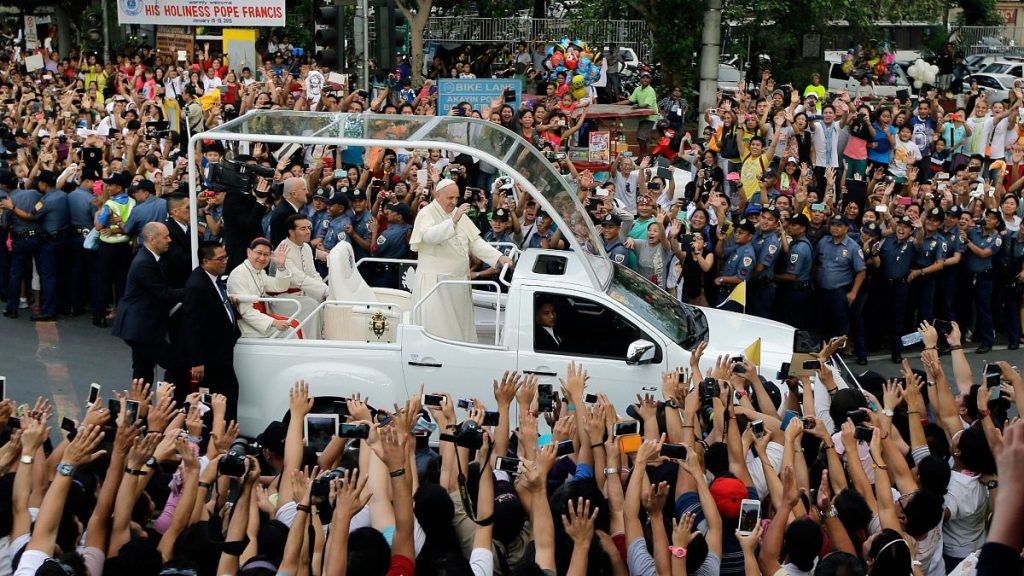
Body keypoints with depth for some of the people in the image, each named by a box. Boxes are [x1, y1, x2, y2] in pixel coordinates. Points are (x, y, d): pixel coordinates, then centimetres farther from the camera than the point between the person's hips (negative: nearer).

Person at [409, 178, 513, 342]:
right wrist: (453, 220, -40)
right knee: (438, 329, -5)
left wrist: (499, 257, -2)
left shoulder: (459, 214, 12)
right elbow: (430, 236, -29)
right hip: (435, 282, -6)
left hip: (459, 280, 7)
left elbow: (475, 241, 11)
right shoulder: (426, 214, -8)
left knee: (460, 326, 9)